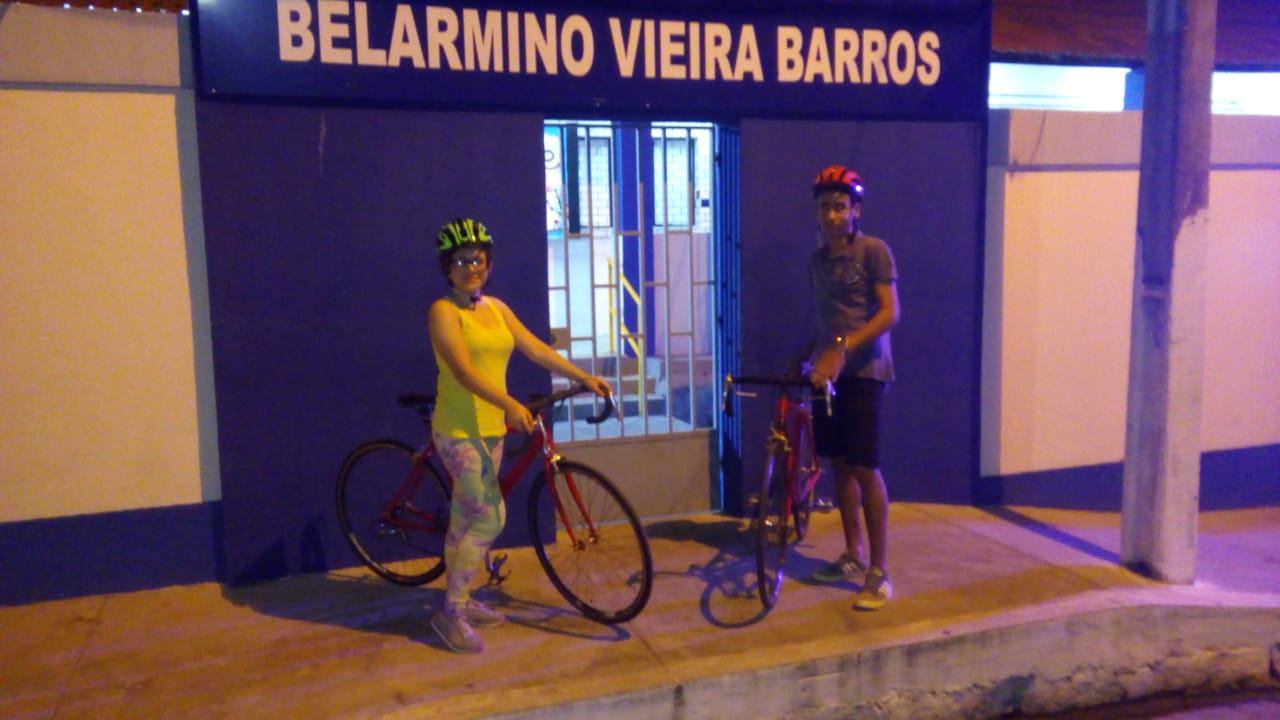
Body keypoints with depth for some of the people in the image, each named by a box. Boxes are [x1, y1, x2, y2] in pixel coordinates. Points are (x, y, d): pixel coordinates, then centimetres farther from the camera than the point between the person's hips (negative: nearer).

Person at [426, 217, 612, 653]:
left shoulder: (495, 308, 11)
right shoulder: (443, 311, -11)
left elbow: (536, 349, 10)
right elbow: (463, 370, -23)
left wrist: (584, 377, 3)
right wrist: (510, 404, -35)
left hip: (492, 428, 7)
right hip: (459, 430, -7)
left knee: (466, 520, 15)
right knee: (490, 519, -10)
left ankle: (460, 601, 27)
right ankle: (451, 612, 3)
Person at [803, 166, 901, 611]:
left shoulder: (874, 251, -8)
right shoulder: (817, 259, 11)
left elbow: (890, 313, -15)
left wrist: (842, 349, -24)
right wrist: (810, 357, 9)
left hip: (864, 370, -6)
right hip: (829, 370, 6)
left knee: (865, 469, -7)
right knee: (839, 464, 10)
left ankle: (878, 572, 2)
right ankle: (853, 556, 24)